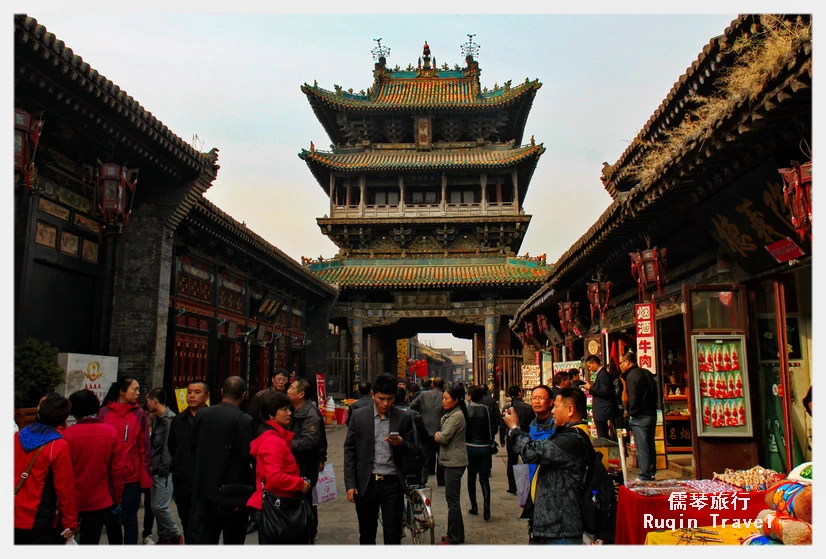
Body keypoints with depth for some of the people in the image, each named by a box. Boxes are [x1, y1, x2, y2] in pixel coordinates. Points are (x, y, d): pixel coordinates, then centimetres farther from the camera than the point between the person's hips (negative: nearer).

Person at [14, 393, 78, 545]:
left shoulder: (18, 437, -2)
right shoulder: (59, 446, -18)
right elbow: (65, 488, -15)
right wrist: (70, 523, -6)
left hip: (15, 518, 5)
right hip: (41, 523, -5)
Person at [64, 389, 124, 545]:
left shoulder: (68, 434, -13)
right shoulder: (111, 432, -9)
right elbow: (117, 469, -7)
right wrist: (117, 497, 6)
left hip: (72, 500, -1)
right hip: (100, 500, 1)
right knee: (90, 541, 11)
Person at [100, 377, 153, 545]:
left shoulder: (139, 413, 1)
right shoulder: (104, 412, 2)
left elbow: (144, 446, 0)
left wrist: (145, 474, -3)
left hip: (132, 476, -1)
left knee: (128, 518, 2)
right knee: (110, 518, 12)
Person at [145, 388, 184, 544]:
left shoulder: (170, 419, -15)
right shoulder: (158, 419, 14)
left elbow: (169, 446, -18)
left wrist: (163, 469, -17)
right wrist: (151, 466, 10)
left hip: (165, 472, -9)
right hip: (155, 471, 9)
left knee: (160, 506, -10)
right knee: (155, 506, 12)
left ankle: (175, 535, 7)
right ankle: (164, 537, 23)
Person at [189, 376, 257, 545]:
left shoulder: (202, 414, -2)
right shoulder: (245, 420, -17)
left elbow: (194, 447, 4)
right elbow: (248, 455, -19)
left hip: (204, 485, 4)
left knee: (201, 537, 11)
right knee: (233, 539, 10)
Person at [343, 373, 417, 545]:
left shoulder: (403, 418, 1)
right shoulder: (359, 416, 1)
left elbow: (411, 451, 5)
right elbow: (350, 451, 3)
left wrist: (400, 443, -17)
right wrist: (350, 484, -3)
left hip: (392, 484, 0)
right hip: (366, 484, 1)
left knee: (393, 536, 0)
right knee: (366, 535, 13)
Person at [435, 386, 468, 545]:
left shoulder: (456, 416, -17)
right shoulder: (451, 414, 15)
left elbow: (443, 438, -21)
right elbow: (442, 434, 17)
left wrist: (437, 435, -2)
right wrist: (439, 435, -3)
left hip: (454, 462, -10)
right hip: (451, 461, 10)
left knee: (452, 500, -3)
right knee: (453, 499, 16)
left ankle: (454, 538, 5)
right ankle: (457, 534, 26)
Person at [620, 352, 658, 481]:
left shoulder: (631, 376, -14)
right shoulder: (647, 373, 13)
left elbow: (633, 399, -19)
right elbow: (654, 394, 17)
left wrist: (631, 414, -7)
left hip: (640, 417, -9)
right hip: (652, 414, 9)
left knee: (642, 449, -4)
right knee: (650, 447, 17)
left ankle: (645, 478, -1)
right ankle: (651, 474, 25)